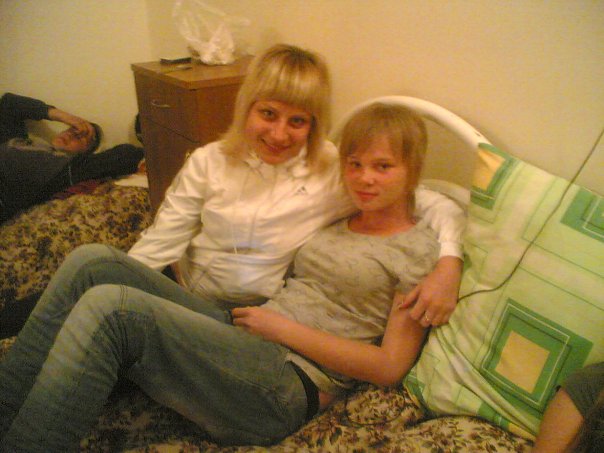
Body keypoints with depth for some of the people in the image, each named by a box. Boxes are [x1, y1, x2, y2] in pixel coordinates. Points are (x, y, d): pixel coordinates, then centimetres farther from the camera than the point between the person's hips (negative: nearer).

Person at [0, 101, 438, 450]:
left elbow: (390, 367, -7)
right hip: (240, 334, 7)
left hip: (292, 381, -7)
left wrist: (281, 327, -9)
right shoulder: (340, 222, 19)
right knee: (92, 262, -11)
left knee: (108, 307, -26)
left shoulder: (418, 248, -1)